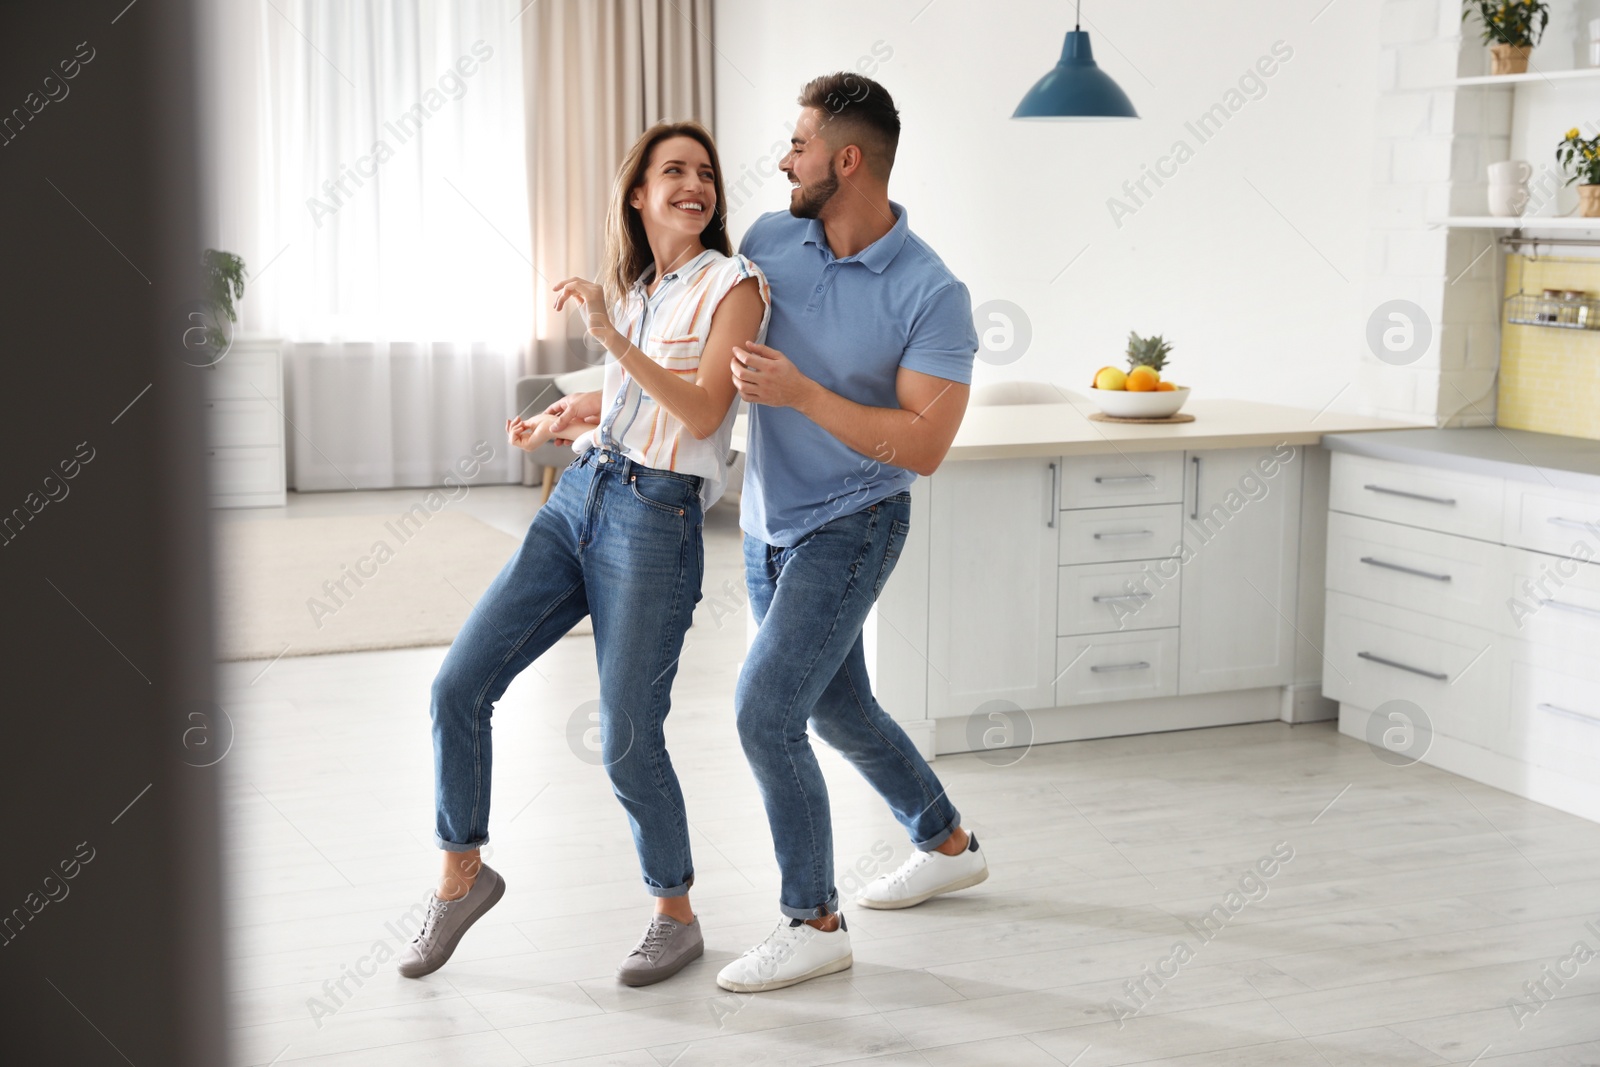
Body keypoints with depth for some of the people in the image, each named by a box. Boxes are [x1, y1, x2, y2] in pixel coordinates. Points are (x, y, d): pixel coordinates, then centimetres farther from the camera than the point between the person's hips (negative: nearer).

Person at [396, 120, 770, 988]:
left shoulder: (733, 287, -5)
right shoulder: (630, 288, 15)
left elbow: (701, 413, -17)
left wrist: (611, 334, -22)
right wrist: (570, 421, 15)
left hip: (655, 523, -6)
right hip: (578, 499, 6)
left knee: (627, 743, -5)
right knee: (458, 686, -2)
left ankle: (676, 917, 18)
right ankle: (463, 874, 18)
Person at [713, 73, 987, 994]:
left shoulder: (933, 294, -20)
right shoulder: (770, 241, -3)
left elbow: (923, 445, -24)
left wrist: (799, 392, -29)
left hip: (852, 527, -7)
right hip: (770, 526, 7)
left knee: (765, 710, -15)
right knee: (838, 709, 19)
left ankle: (814, 923, 0)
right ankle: (949, 846, 41)